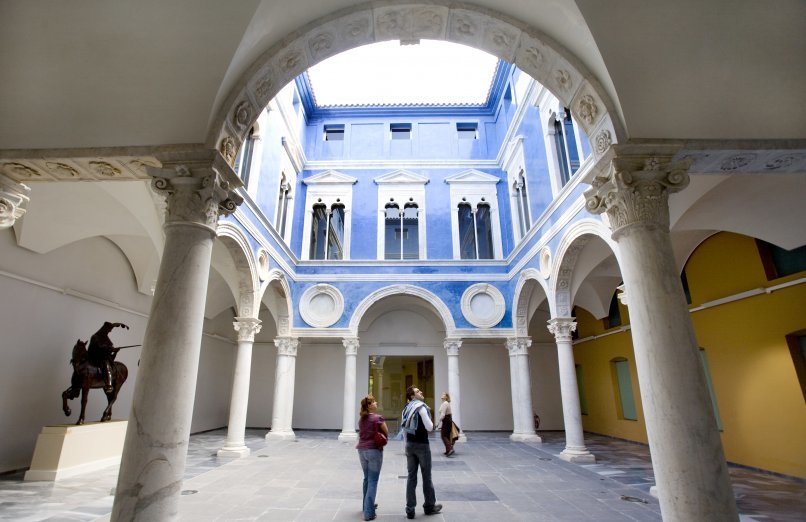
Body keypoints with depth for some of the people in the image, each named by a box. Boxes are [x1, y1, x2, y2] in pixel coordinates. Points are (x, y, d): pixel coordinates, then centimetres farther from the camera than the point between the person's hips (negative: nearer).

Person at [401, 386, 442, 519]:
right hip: (422, 445, -6)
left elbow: (404, 430, 14)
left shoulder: (406, 409, 9)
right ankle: (430, 506, 23)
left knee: (411, 477, 9)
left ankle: (410, 510, 12)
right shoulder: (421, 407, -15)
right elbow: (429, 427, -18)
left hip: (409, 445, 7)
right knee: (426, 476, 9)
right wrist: (431, 423, 3)